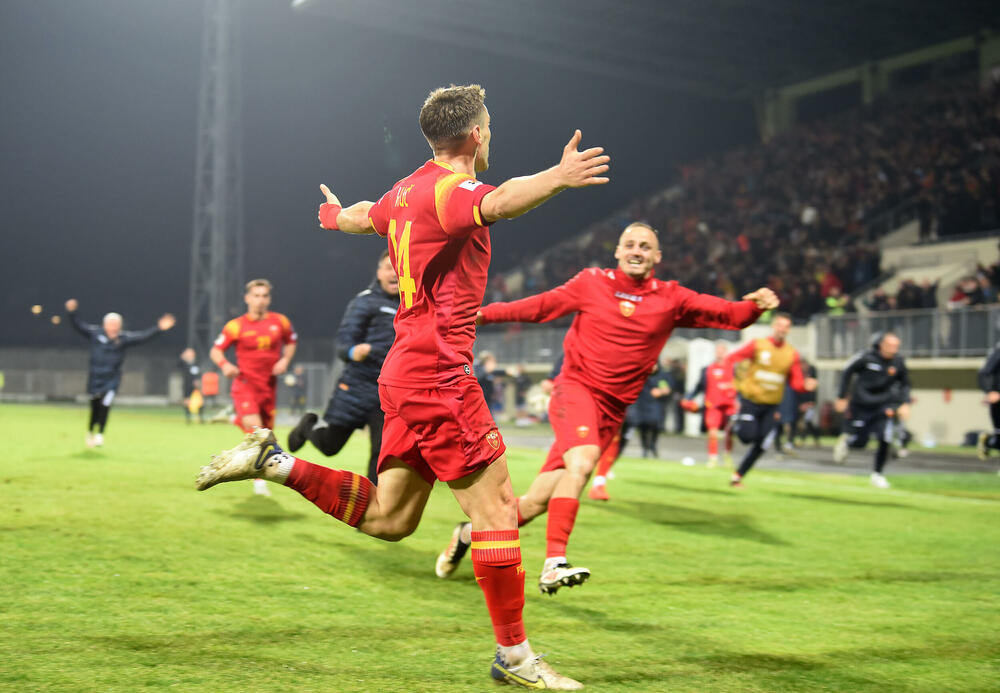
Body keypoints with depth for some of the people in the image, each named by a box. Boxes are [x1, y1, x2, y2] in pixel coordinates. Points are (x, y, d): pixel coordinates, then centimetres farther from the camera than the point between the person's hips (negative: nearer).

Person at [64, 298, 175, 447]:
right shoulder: (95, 333, 0)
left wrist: (159, 328, -18)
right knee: (94, 407, 8)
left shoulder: (124, 338, -1)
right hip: (94, 378, 1)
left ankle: (100, 434, 1)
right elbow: (78, 325, 3)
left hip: (112, 379, -1)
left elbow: (142, 336, -8)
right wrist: (72, 312, -10)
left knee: (105, 405, -12)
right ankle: (90, 432, 30)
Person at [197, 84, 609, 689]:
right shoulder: (450, 189, -12)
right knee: (497, 506, -5)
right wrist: (557, 178, -56)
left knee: (388, 519, 14)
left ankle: (273, 462, 14)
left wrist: (335, 213, 63)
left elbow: (361, 218, 39)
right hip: (440, 374, -10)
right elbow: (500, 203, -38)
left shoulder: (408, 191, 17)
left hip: (410, 373, 10)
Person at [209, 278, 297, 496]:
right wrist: (224, 365, -20)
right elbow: (215, 350, 1)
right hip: (245, 385, -4)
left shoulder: (280, 322, 4)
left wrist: (285, 360, 3)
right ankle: (259, 480, -13)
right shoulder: (236, 326, -4)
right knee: (255, 429, -21)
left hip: (269, 386, 4)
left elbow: (291, 341, 22)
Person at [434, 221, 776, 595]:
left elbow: (727, 314, 0)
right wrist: (484, 314, 8)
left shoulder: (671, 299, 4)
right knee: (581, 464, -33)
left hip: (611, 410, 2)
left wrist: (754, 305, -21)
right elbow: (540, 306, 12)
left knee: (537, 501, 4)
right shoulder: (591, 282, 3)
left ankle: (473, 532, 27)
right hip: (575, 387, -2)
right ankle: (554, 563, -33)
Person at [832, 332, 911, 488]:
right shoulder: (866, 358, -14)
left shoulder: (899, 363, -6)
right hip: (861, 406, -2)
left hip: (884, 408, 2)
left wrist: (905, 403, -2)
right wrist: (841, 397, 1)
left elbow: (904, 384, 11)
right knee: (859, 443, 4)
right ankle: (845, 439, 42)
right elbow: (847, 373, 0)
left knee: (885, 440, -14)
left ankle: (877, 474, 5)